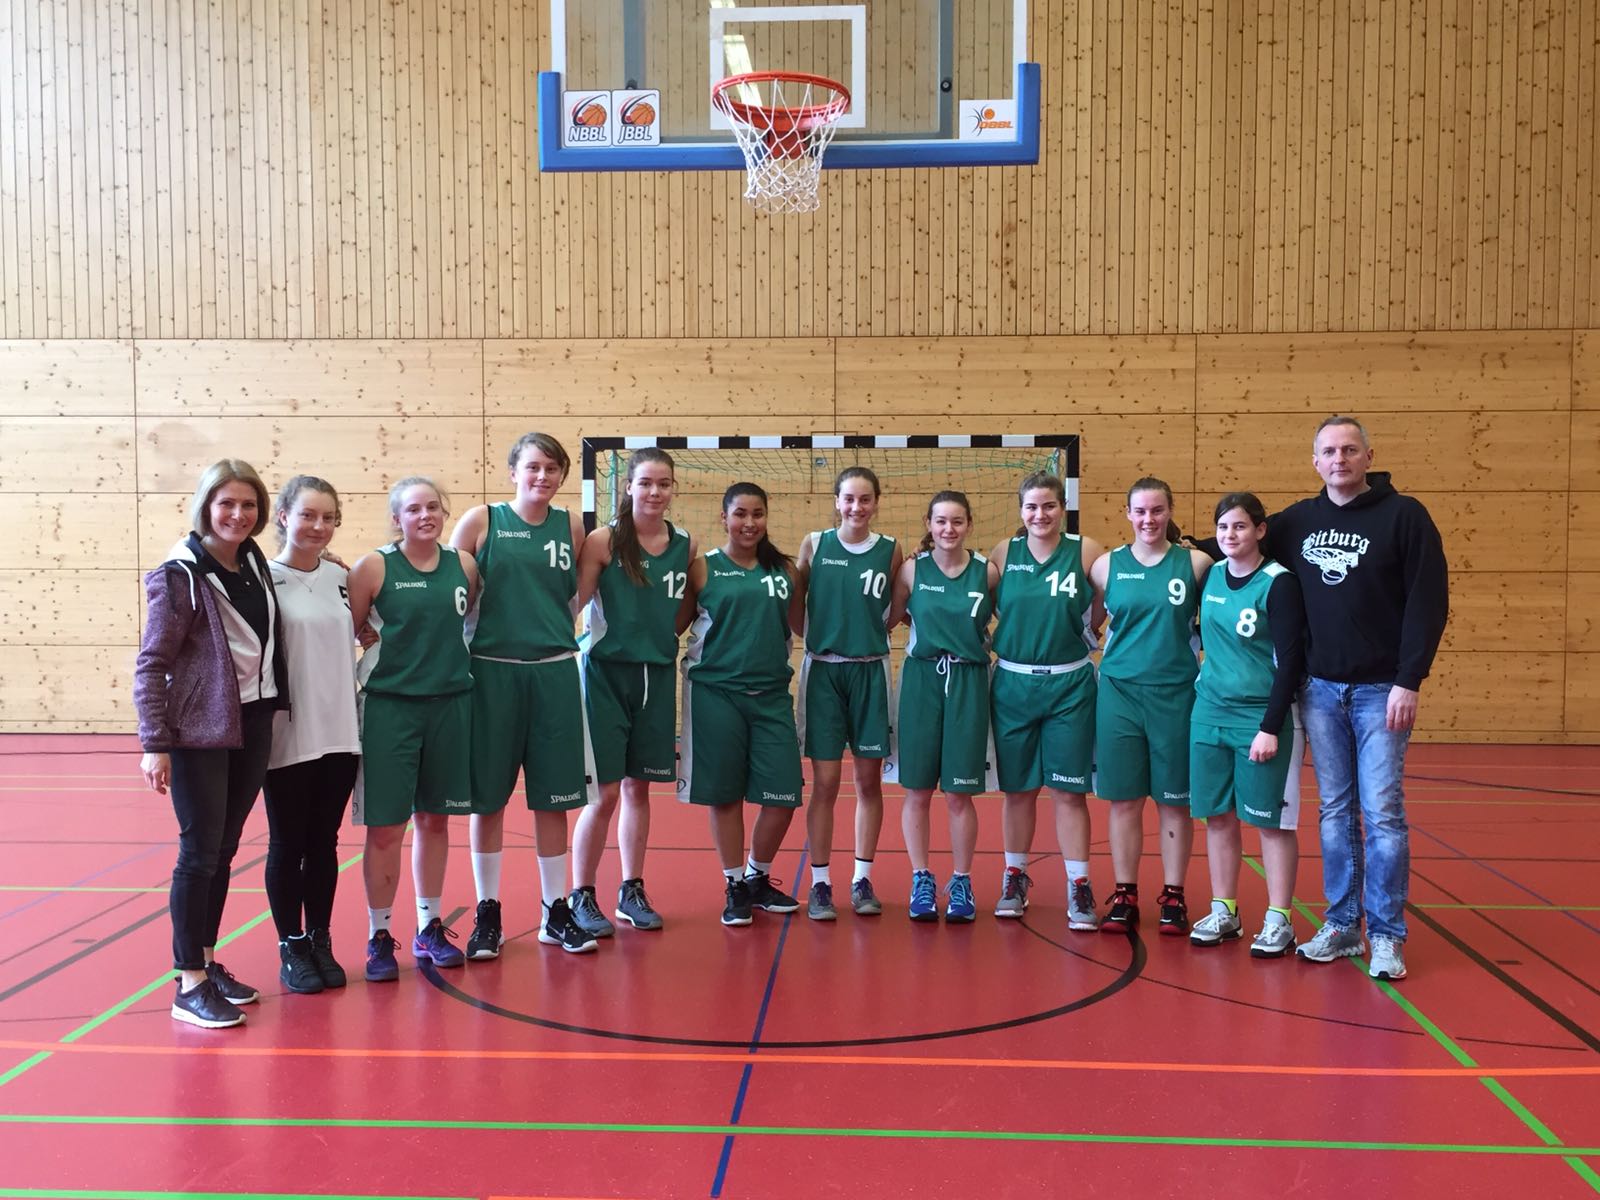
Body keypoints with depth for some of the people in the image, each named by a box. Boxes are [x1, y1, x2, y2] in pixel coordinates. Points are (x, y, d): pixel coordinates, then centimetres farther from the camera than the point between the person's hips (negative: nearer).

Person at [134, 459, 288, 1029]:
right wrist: (154, 743, -16)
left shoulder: (254, 562, 7)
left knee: (224, 851, 14)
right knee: (200, 852, -2)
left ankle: (208, 962, 26)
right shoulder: (180, 574, -11)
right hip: (199, 730, -6)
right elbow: (151, 664, -12)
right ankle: (189, 985, 6)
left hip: (253, 725, 6)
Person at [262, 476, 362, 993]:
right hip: (287, 736, -4)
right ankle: (291, 949, 21)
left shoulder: (341, 577, 7)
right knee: (288, 844, 8)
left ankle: (320, 942, 25)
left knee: (324, 842, 13)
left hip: (339, 733, 4)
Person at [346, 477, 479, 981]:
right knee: (386, 825, 0)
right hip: (390, 707, -3)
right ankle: (379, 936, 15)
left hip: (450, 704, 4)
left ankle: (430, 929, 26)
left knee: (435, 818, 13)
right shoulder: (374, 567, -5)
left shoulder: (463, 564, 4)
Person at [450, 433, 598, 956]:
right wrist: (482, 627, -3)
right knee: (488, 799, 6)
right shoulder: (481, 520, -2)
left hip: (555, 672, 2)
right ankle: (487, 914, 19)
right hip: (492, 671, -2)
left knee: (553, 797, 8)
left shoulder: (570, 527, 6)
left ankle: (556, 912, 21)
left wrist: (552, 625, 5)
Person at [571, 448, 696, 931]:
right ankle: (581, 895, 14)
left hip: (657, 674, 4)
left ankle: (632, 891, 26)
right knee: (604, 791, -2)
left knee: (638, 786, 12)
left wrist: (669, 636, 4)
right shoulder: (604, 540, -8)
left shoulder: (686, 545, 4)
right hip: (605, 672, -4)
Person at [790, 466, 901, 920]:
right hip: (823, 670, -1)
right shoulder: (814, 544, 1)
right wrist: (819, 635, -3)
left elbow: (897, 611, 9)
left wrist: (869, 632, -3)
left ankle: (863, 880, 19)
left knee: (869, 780, 7)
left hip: (871, 672, 1)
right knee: (824, 783, 0)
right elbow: (794, 605, 4)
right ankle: (820, 883, 10)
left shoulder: (890, 550, 2)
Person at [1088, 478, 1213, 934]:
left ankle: (1173, 897, 18)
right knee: (1124, 799, 5)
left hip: (1176, 693, -1)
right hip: (1119, 691, 1)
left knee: (1174, 802, 6)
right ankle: (1124, 896, 16)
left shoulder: (1195, 563, 0)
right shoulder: (1107, 565, 3)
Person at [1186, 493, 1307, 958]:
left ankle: (1279, 921, 12)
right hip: (1210, 712, 5)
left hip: (1262, 717, -5)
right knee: (1217, 815, 9)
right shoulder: (1211, 574, 6)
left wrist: (1271, 726, -16)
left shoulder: (1279, 583, -10)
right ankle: (1223, 912, 21)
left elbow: (1290, 660, -13)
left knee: (1272, 820, 2)